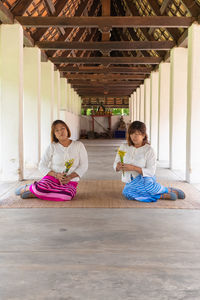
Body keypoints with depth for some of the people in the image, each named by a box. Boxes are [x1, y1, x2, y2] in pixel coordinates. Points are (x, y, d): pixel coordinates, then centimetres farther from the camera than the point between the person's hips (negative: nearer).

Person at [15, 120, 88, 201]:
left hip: (70, 182, 0)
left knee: (67, 196, -35)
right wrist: (56, 175, -15)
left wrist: (70, 177, -14)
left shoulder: (78, 145, 3)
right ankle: (27, 188, 3)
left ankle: (34, 194, -19)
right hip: (52, 177, 0)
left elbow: (84, 166, 0)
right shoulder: (52, 147, 3)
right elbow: (42, 166, 2)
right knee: (40, 188, -34)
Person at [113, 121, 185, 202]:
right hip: (130, 182, 3)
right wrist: (118, 167, -15)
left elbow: (151, 172, -12)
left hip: (145, 179, -3)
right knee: (127, 193, -34)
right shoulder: (124, 147, 7)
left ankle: (170, 190, -10)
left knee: (146, 182, -41)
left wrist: (133, 168, -23)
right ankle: (162, 196, -21)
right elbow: (115, 165, 10)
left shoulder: (149, 150, -5)